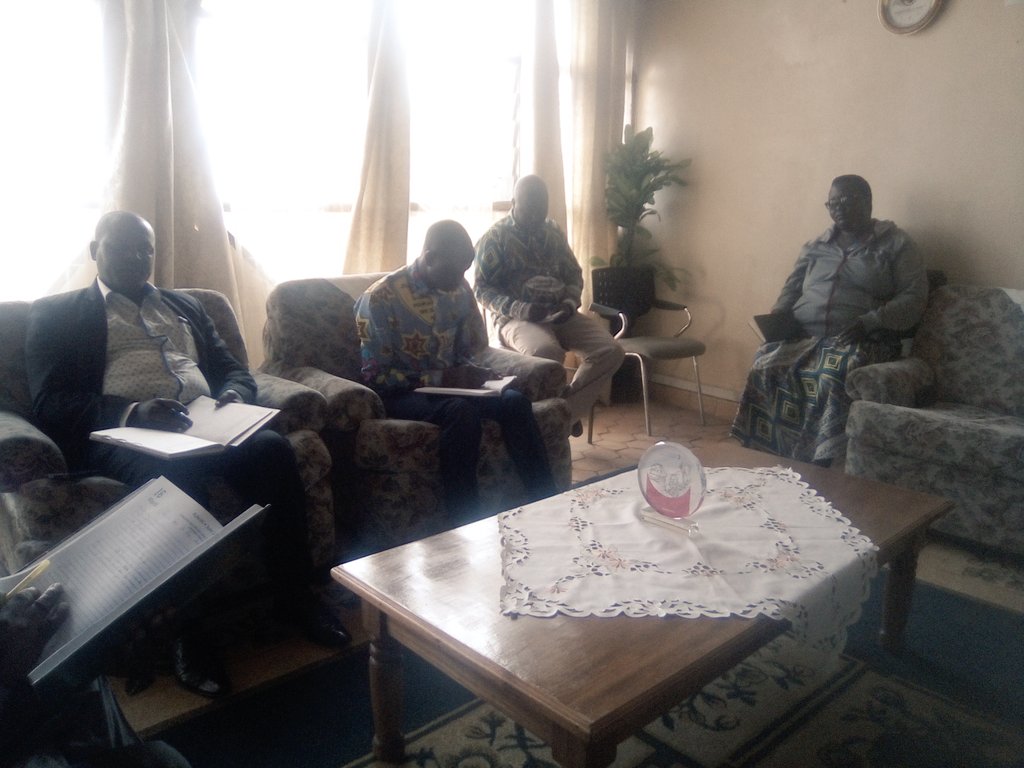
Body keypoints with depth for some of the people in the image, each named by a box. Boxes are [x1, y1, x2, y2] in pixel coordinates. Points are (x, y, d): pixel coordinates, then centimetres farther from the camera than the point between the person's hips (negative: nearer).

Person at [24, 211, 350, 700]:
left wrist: (233, 395, -4)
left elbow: (234, 370, 22)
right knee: (177, 475, -38)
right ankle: (188, 630, -23)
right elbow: (51, 404, 0)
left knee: (273, 447, -28)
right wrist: (133, 412, -19)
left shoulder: (184, 306, 28)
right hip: (122, 436, -4)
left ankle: (295, 592, -15)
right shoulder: (55, 314, 14)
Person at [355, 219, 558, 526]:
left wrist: (473, 373, -9)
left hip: (449, 386, 5)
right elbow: (375, 376, -14)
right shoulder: (381, 298, -13)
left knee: (515, 401, -23)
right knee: (461, 412, -36)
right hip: (401, 394, -5)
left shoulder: (460, 291, 4)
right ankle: (467, 527, -31)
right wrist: (441, 378, -22)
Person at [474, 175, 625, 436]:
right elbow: (481, 288, -5)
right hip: (515, 317, -5)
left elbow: (574, 275, 20)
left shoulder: (554, 233, 14)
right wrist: (521, 309, -21)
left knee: (611, 351, -18)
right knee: (547, 352, -39)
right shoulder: (494, 238, -1)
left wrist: (570, 303, -4)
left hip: (560, 314, 5)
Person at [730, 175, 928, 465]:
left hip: (861, 341, -3)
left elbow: (914, 298, -1)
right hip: (803, 335, 4)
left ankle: (819, 463, -25)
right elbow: (792, 289, 23)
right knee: (766, 364, -27)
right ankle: (765, 456, -20)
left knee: (832, 376, -37)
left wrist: (869, 322, -16)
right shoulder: (815, 246, 21)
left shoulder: (896, 244, 8)